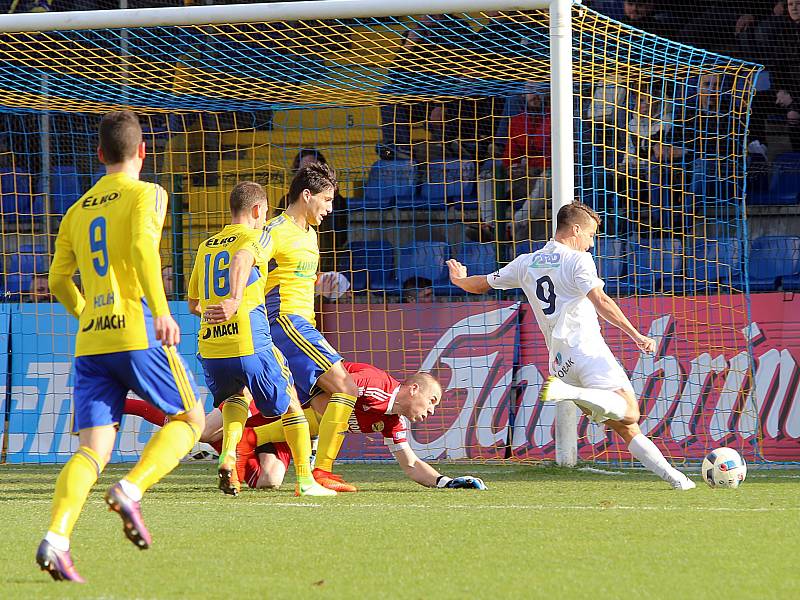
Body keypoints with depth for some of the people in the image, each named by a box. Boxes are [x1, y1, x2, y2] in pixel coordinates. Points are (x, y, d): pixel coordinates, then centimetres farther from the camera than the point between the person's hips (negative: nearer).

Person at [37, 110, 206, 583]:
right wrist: (160, 310, -24)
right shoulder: (146, 195, 2)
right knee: (189, 419, 12)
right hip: (138, 332, -5)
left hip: (90, 343, 5)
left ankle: (56, 536, -22)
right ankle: (131, 490, -13)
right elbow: (143, 246, -17)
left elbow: (60, 281, 21)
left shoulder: (77, 211, 19)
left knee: (93, 449, 0)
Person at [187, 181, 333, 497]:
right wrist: (235, 301, -39)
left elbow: (193, 305, 27)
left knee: (237, 395, 30)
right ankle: (306, 480, 13)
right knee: (289, 403, 14)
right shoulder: (257, 237, 2)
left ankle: (228, 455, 3)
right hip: (249, 344, -5)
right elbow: (241, 261, -24)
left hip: (209, 347, 5)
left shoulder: (206, 247, 20)